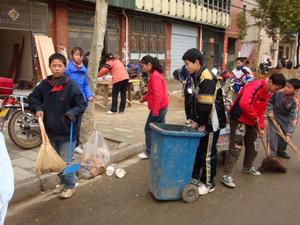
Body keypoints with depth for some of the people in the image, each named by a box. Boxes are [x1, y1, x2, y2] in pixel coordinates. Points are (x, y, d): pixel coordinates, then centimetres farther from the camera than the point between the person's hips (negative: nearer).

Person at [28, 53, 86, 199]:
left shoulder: (71, 85, -15)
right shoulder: (44, 84, -1)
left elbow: (81, 104, -10)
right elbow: (32, 97, 14)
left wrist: (72, 113, -26)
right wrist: (38, 108, -4)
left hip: (67, 132, -6)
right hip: (51, 131, 6)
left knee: (65, 161, 4)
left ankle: (70, 186, 26)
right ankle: (63, 182, 40)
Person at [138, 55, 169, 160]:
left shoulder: (155, 76, -18)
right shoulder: (155, 74, 13)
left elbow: (158, 95, -24)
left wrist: (155, 111, -24)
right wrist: (144, 98, 11)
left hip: (158, 108, -10)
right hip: (162, 107, 10)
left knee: (148, 129, 1)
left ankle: (149, 152, 11)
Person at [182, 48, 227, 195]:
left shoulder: (207, 79, -23)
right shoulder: (196, 77, 7)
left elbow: (206, 105, -26)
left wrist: (202, 124, -16)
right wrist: (195, 121, 6)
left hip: (211, 123, -9)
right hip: (202, 122, 9)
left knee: (207, 153, 3)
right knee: (196, 149, 18)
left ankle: (208, 183, 19)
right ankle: (195, 176, 34)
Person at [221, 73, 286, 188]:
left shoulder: (268, 93, 8)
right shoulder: (255, 86, -23)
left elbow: (261, 111, 17)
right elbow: (244, 104, -36)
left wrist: (260, 127, 9)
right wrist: (255, 118, -21)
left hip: (252, 122, 10)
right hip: (239, 119, -10)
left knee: (252, 146, 19)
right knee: (236, 147, -11)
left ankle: (248, 167, 42)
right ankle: (227, 175, -5)